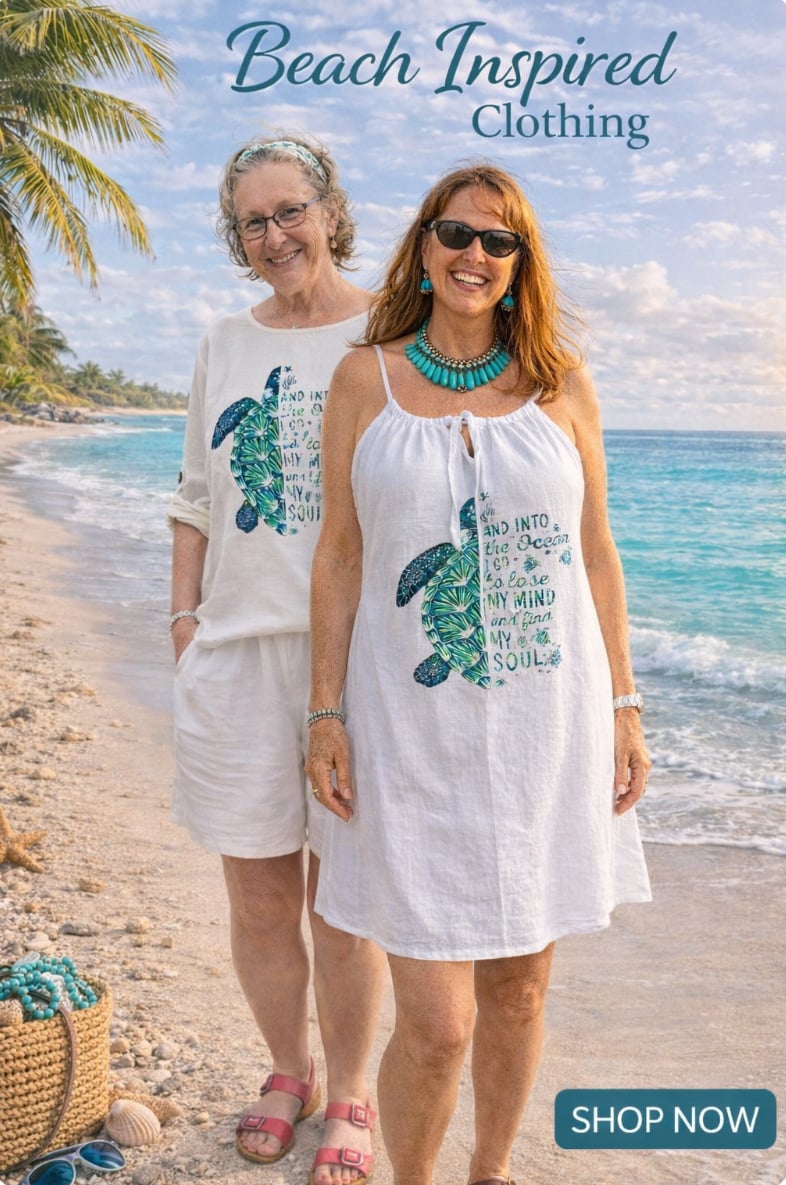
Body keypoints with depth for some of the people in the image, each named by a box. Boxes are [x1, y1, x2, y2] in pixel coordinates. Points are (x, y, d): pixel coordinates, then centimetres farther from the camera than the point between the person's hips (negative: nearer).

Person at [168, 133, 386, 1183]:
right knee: (258, 896, 10)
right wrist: (185, 615, 10)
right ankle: (287, 1069, 34)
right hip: (236, 652, 4)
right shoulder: (225, 344, 14)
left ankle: (350, 1096, 25)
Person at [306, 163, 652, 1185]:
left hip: (546, 725, 2)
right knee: (437, 1024, -4)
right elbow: (340, 557, 3)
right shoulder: (366, 380, 2)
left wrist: (622, 707, 5)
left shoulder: (561, 385, 6)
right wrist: (327, 714, -2)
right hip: (415, 735, -2)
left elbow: (596, 556, 8)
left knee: (519, 988, 15)